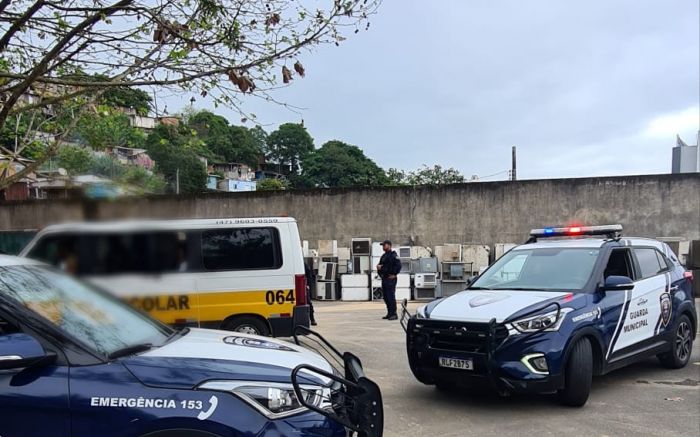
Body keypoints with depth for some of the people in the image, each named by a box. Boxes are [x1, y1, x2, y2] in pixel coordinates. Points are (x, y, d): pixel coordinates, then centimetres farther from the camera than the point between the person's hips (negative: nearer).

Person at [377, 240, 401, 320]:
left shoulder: (393, 255, -9)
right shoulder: (383, 256, 18)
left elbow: (398, 265, -18)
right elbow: (380, 265, 25)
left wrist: (394, 274, -18)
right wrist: (378, 266, 2)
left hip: (390, 279, -9)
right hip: (384, 279, 9)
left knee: (391, 296, -10)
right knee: (385, 296, 11)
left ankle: (394, 314, -6)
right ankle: (389, 313, 19)